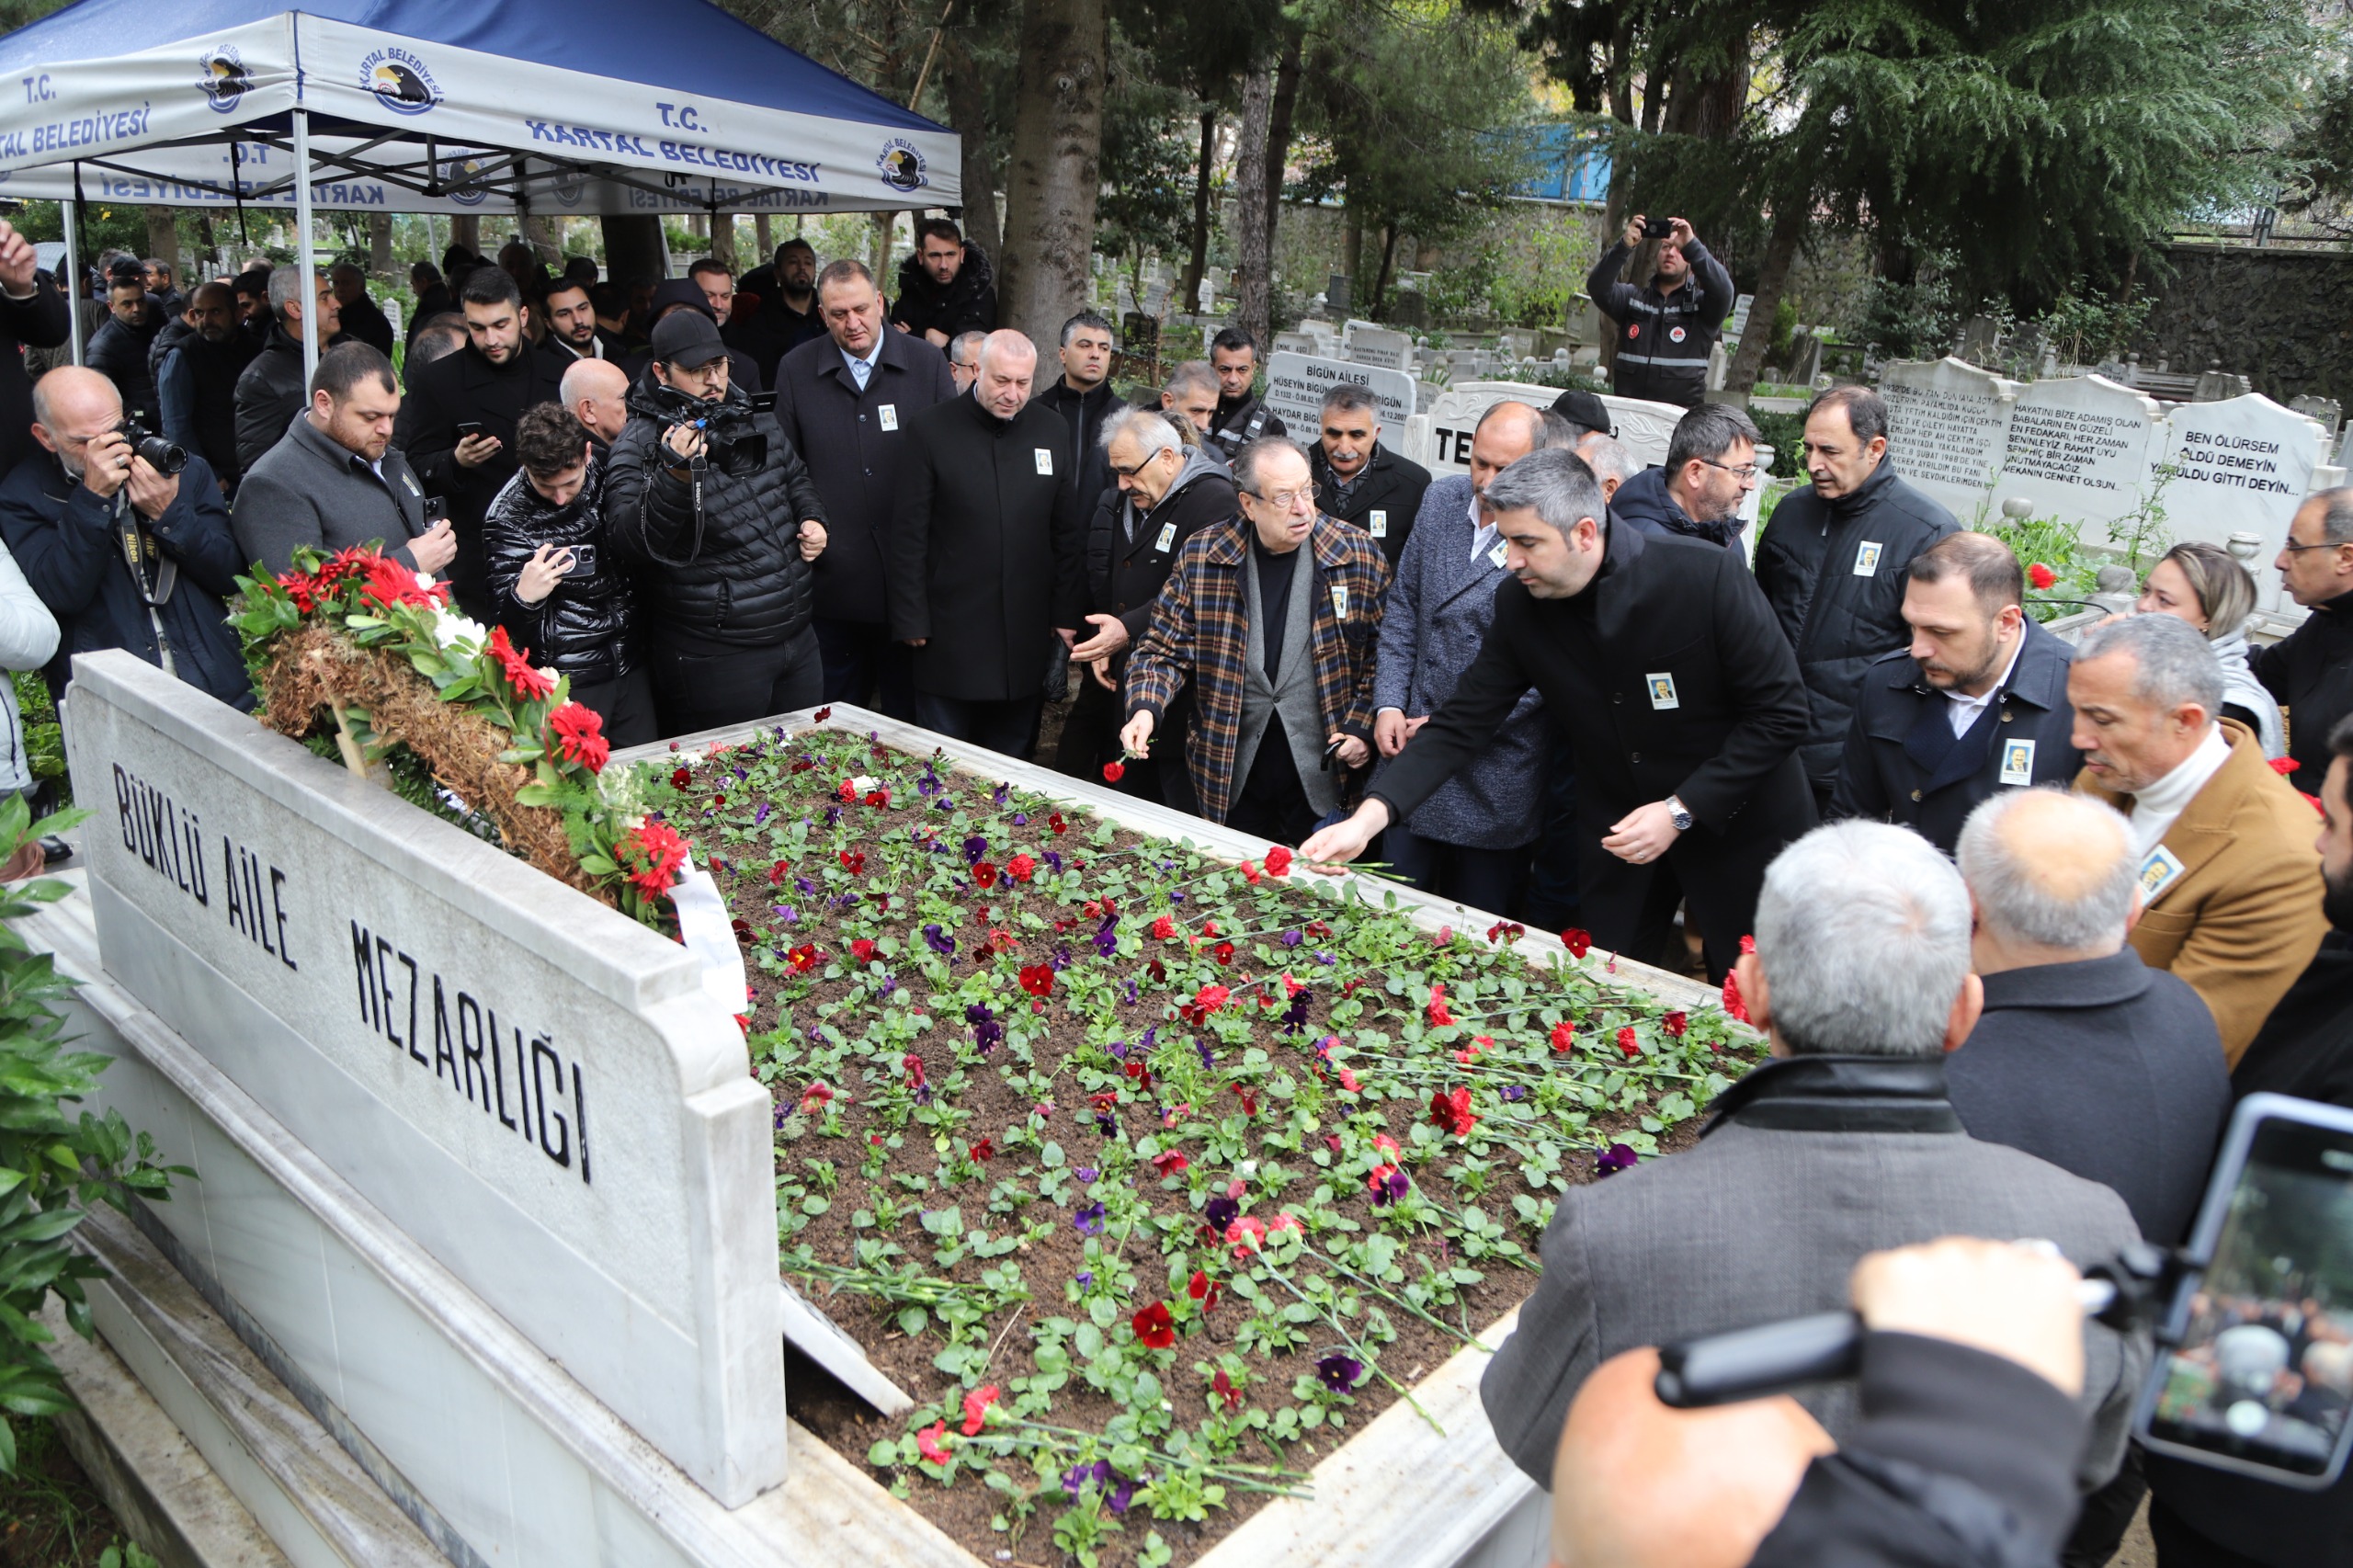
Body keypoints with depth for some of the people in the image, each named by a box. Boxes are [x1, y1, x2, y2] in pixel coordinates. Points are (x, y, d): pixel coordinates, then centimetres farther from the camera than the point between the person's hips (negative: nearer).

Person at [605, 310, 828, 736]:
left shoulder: (756, 418, 10)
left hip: (797, 636, 7)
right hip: (715, 659, -7)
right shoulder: (641, 445, -12)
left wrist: (812, 519, 7)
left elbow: (796, 480, 27)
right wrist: (676, 475, -37)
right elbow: (630, 544, -24)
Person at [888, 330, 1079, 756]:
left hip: (1027, 634, 3)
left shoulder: (1053, 431, 6)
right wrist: (911, 620, -7)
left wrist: (1066, 613, 5)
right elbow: (907, 534, -4)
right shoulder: (929, 428, -4)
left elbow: (1067, 532, 9)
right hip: (951, 634, -3)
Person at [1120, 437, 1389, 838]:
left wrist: (1362, 727, -8)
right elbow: (1164, 649, 2)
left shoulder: (1359, 556, -4)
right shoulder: (1202, 557, -2)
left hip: (1324, 773, -1)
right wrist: (1145, 707, -16)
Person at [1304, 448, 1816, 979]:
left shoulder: (1709, 575, -24)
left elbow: (1781, 712, -17)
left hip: (1737, 825, -3)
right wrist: (1369, 817, -21)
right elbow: (1462, 722, -9)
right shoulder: (1519, 603, -11)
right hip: (1616, 835, 3)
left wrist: (1681, 811, -23)